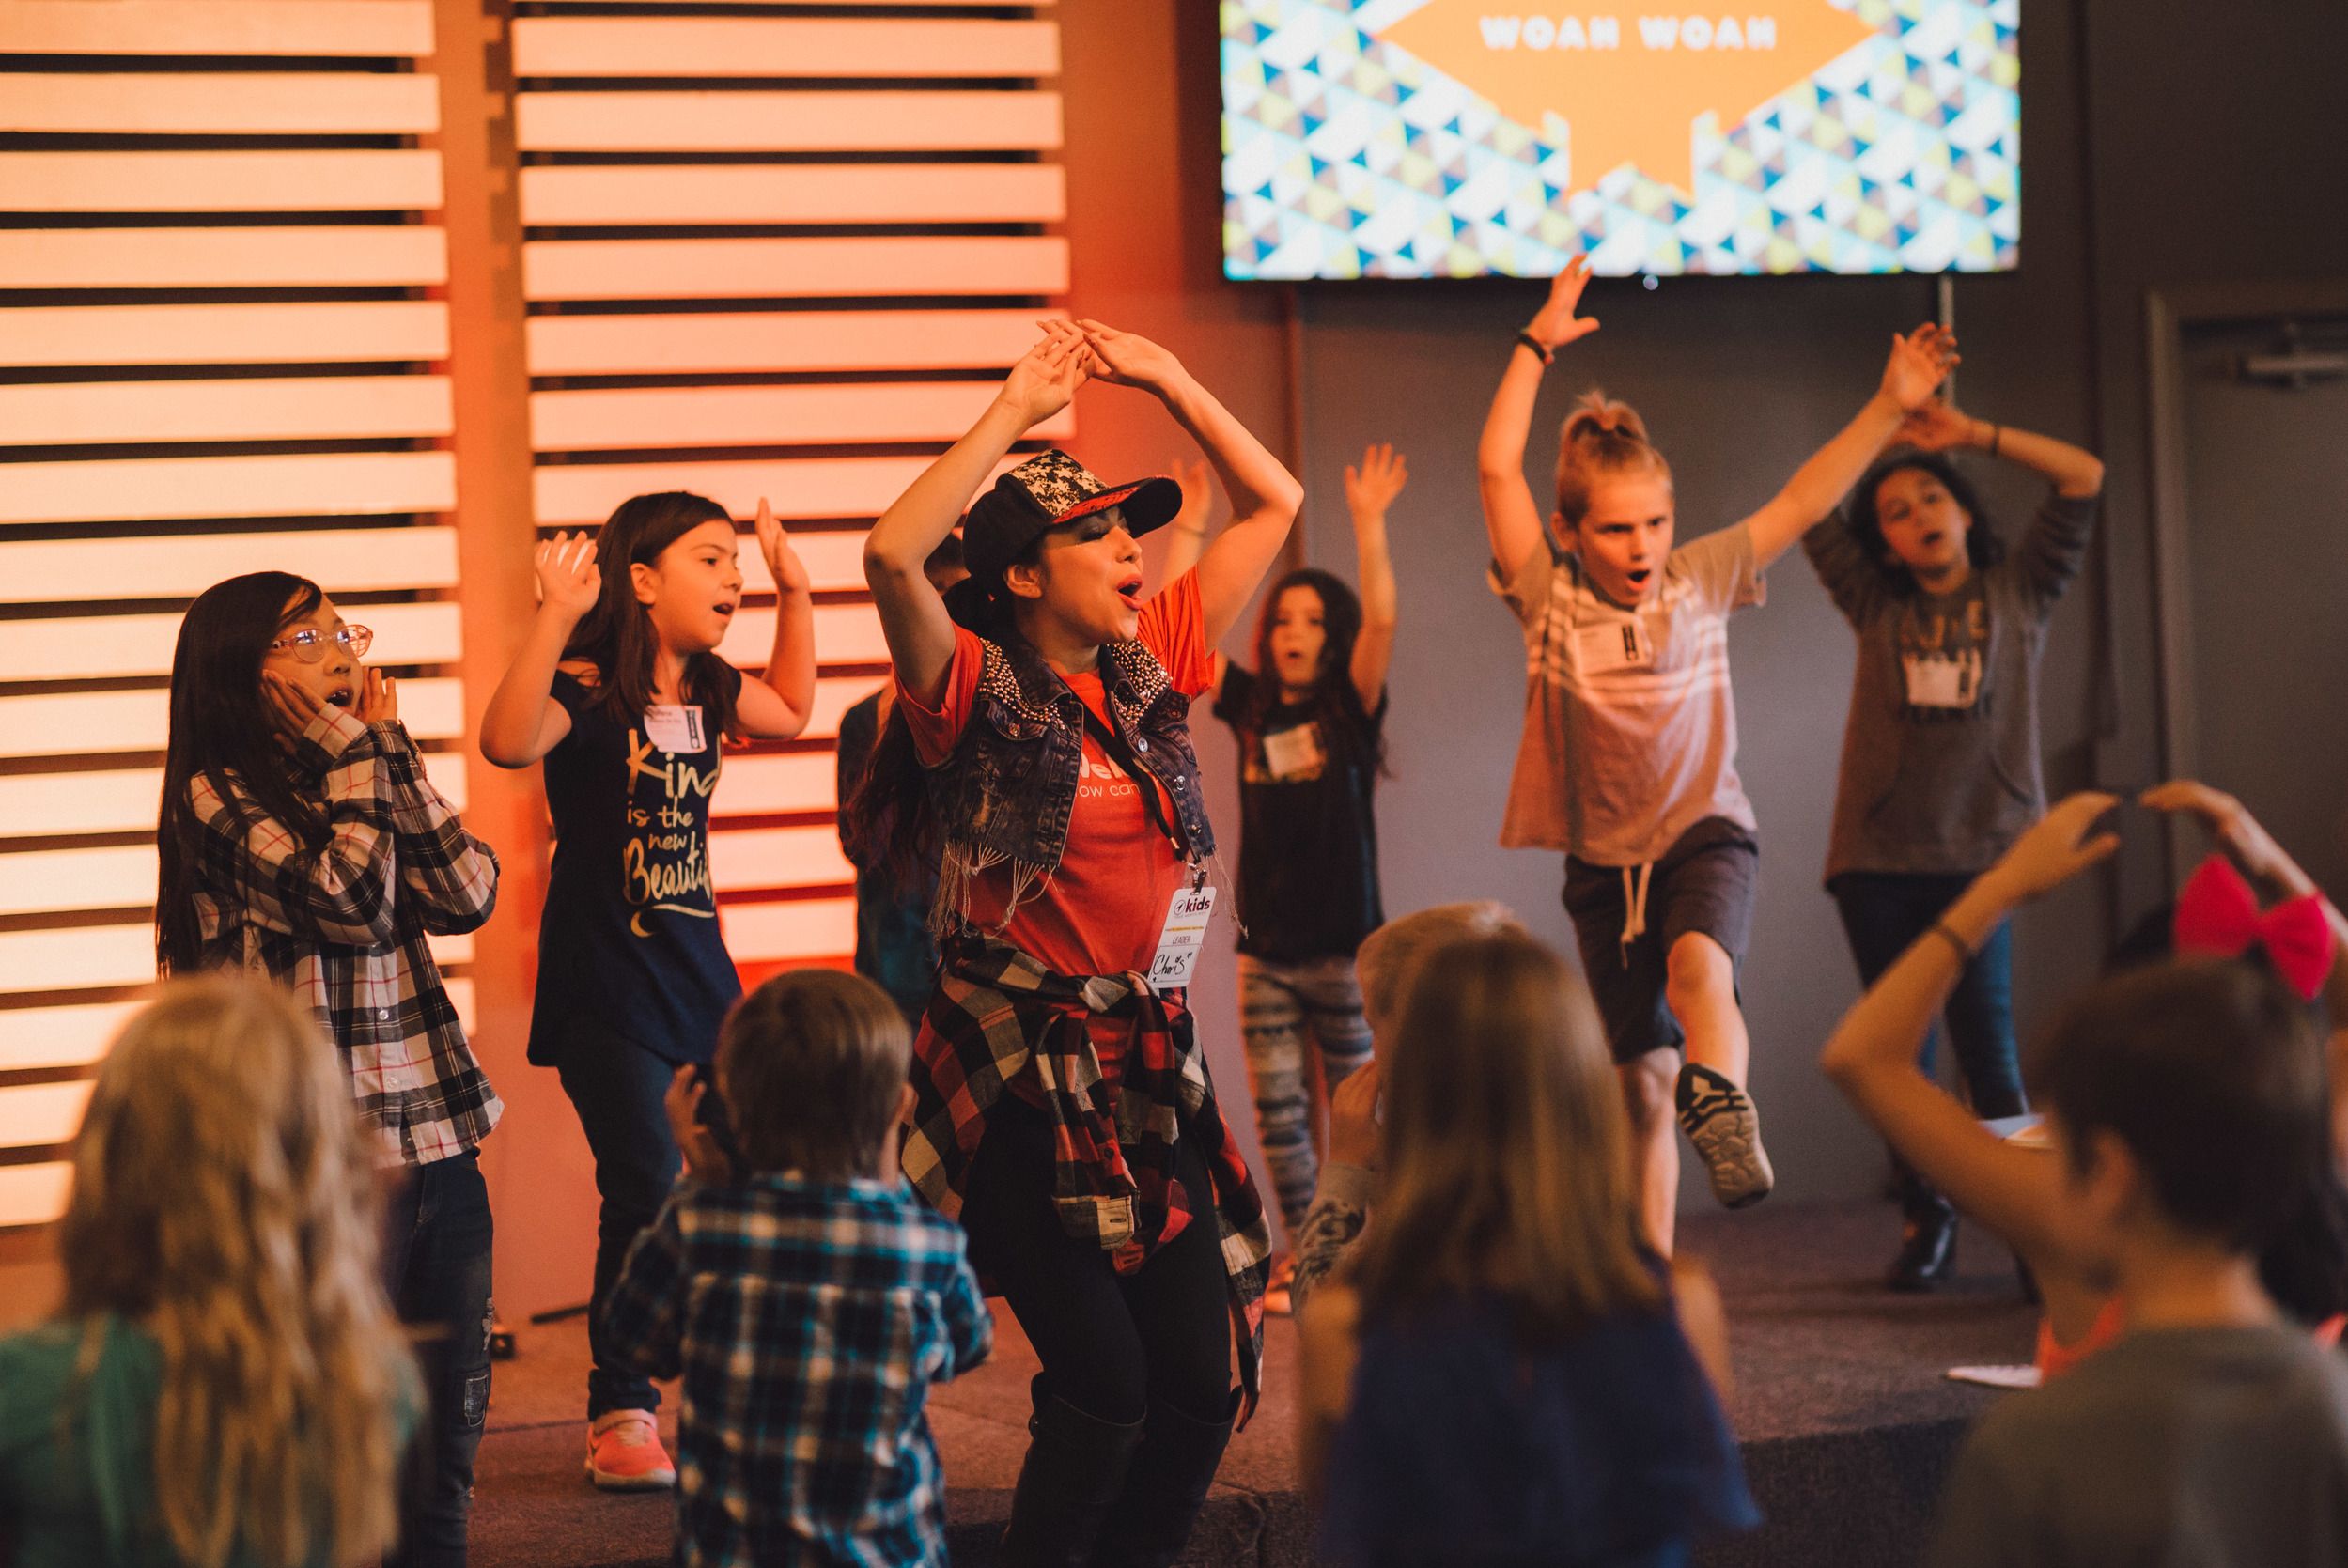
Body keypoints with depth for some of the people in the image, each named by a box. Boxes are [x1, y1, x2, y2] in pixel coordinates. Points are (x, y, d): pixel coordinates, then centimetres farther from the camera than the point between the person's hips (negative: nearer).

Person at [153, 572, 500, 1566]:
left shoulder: (350, 777, 14)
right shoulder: (219, 797, -8)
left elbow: (466, 893, 1)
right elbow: (349, 904, -20)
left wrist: (389, 748, 0)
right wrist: (358, 757, -10)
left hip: (438, 1137, 7)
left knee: (451, 1411, 12)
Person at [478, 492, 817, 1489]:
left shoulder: (706, 692, 8)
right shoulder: (586, 694, -15)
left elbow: (790, 712, 29)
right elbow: (508, 741, -36)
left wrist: (794, 590, 22)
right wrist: (554, 619, -45)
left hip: (698, 976, 7)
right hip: (606, 986, -7)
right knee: (645, 1195, -10)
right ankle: (621, 1415, 4)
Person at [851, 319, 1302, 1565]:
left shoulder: (1153, 667, 9)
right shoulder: (977, 691, -8)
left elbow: (1272, 503, 16)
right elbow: (891, 553, -27)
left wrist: (1170, 380, 8)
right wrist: (1015, 411, -20)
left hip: (1150, 1060, 6)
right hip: (1018, 1071, -6)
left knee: (1203, 1380, 2)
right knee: (1102, 1384, -11)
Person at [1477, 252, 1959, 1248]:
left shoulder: (1700, 582, -1)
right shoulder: (1549, 598, -5)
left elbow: (1803, 501, 0)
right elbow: (1496, 469, -13)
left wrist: (1892, 407, -6)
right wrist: (1537, 346, -14)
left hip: (1705, 831, 0)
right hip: (1603, 857, 0)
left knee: (1698, 971, -36)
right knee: (1642, 1083, 6)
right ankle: (1652, 1283, 15)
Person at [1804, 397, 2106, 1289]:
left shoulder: (2018, 594, 12)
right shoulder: (1877, 609, 15)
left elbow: (2084, 478, 5)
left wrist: (1971, 435, 4)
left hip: (1981, 849, -2)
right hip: (1879, 856, 2)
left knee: (1984, 1032, -15)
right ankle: (1925, 1224, 11)